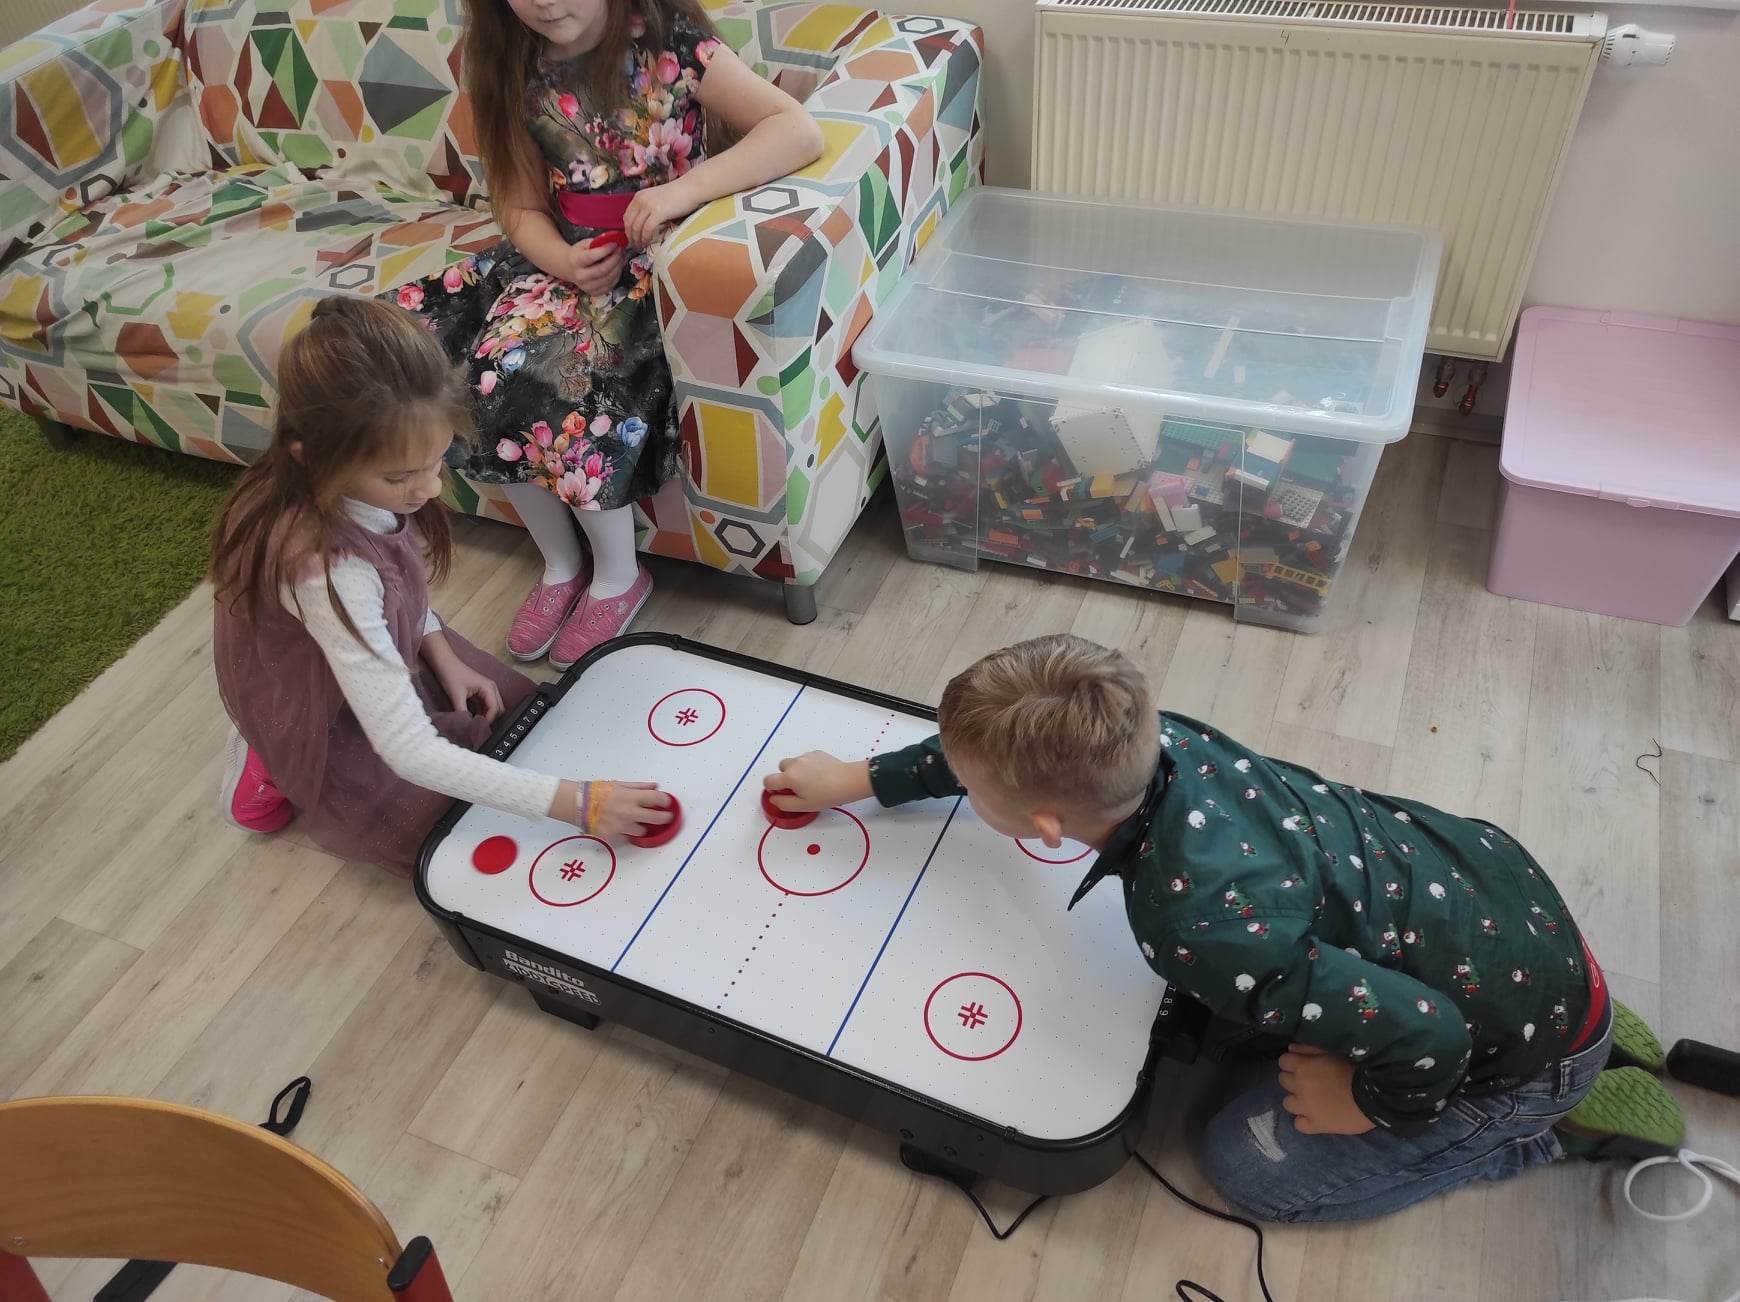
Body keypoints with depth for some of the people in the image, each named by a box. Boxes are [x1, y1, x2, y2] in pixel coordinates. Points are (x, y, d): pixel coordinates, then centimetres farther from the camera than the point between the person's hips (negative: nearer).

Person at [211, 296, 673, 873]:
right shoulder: (326, 567, -43)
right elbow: (411, 752, -42)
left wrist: (444, 657, -7)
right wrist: (575, 803, -43)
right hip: (331, 727, -6)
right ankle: (281, 773, 11)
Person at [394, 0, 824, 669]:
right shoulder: (514, 70, 3)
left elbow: (800, 132, -22)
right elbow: (524, 207, 5)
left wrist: (683, 189, -33)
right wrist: (563, 261, -17)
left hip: (657, 260, -5)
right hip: (567, 258, 6)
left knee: (556, 366, -27)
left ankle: (617, 574, -6)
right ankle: (560, 564, 2)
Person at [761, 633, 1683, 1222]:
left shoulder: (1205, 933, -39)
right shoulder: (1143, 738, -18)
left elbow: (1428, 1037, -30)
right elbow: (999, 745, 2)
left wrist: (1368, 1104, -8)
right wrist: (857, 779, 12)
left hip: (1528, 1024, -6)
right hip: (1484, 872, 6)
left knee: (1247, 1163, 6)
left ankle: (1551, 1119, 15)